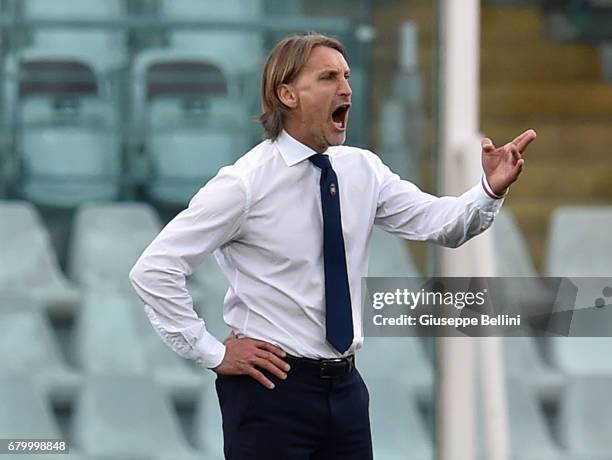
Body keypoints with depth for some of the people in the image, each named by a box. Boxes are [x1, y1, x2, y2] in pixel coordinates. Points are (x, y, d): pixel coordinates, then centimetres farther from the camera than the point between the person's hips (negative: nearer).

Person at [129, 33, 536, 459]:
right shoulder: (246, 182, -12)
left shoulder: (362, 170, 5)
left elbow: (438, 221, -5)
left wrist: (491, 190, -24)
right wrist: (211, 353, -12)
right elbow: (153, 270, -13)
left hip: (346, 386, 6)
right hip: (271, 387, -5)